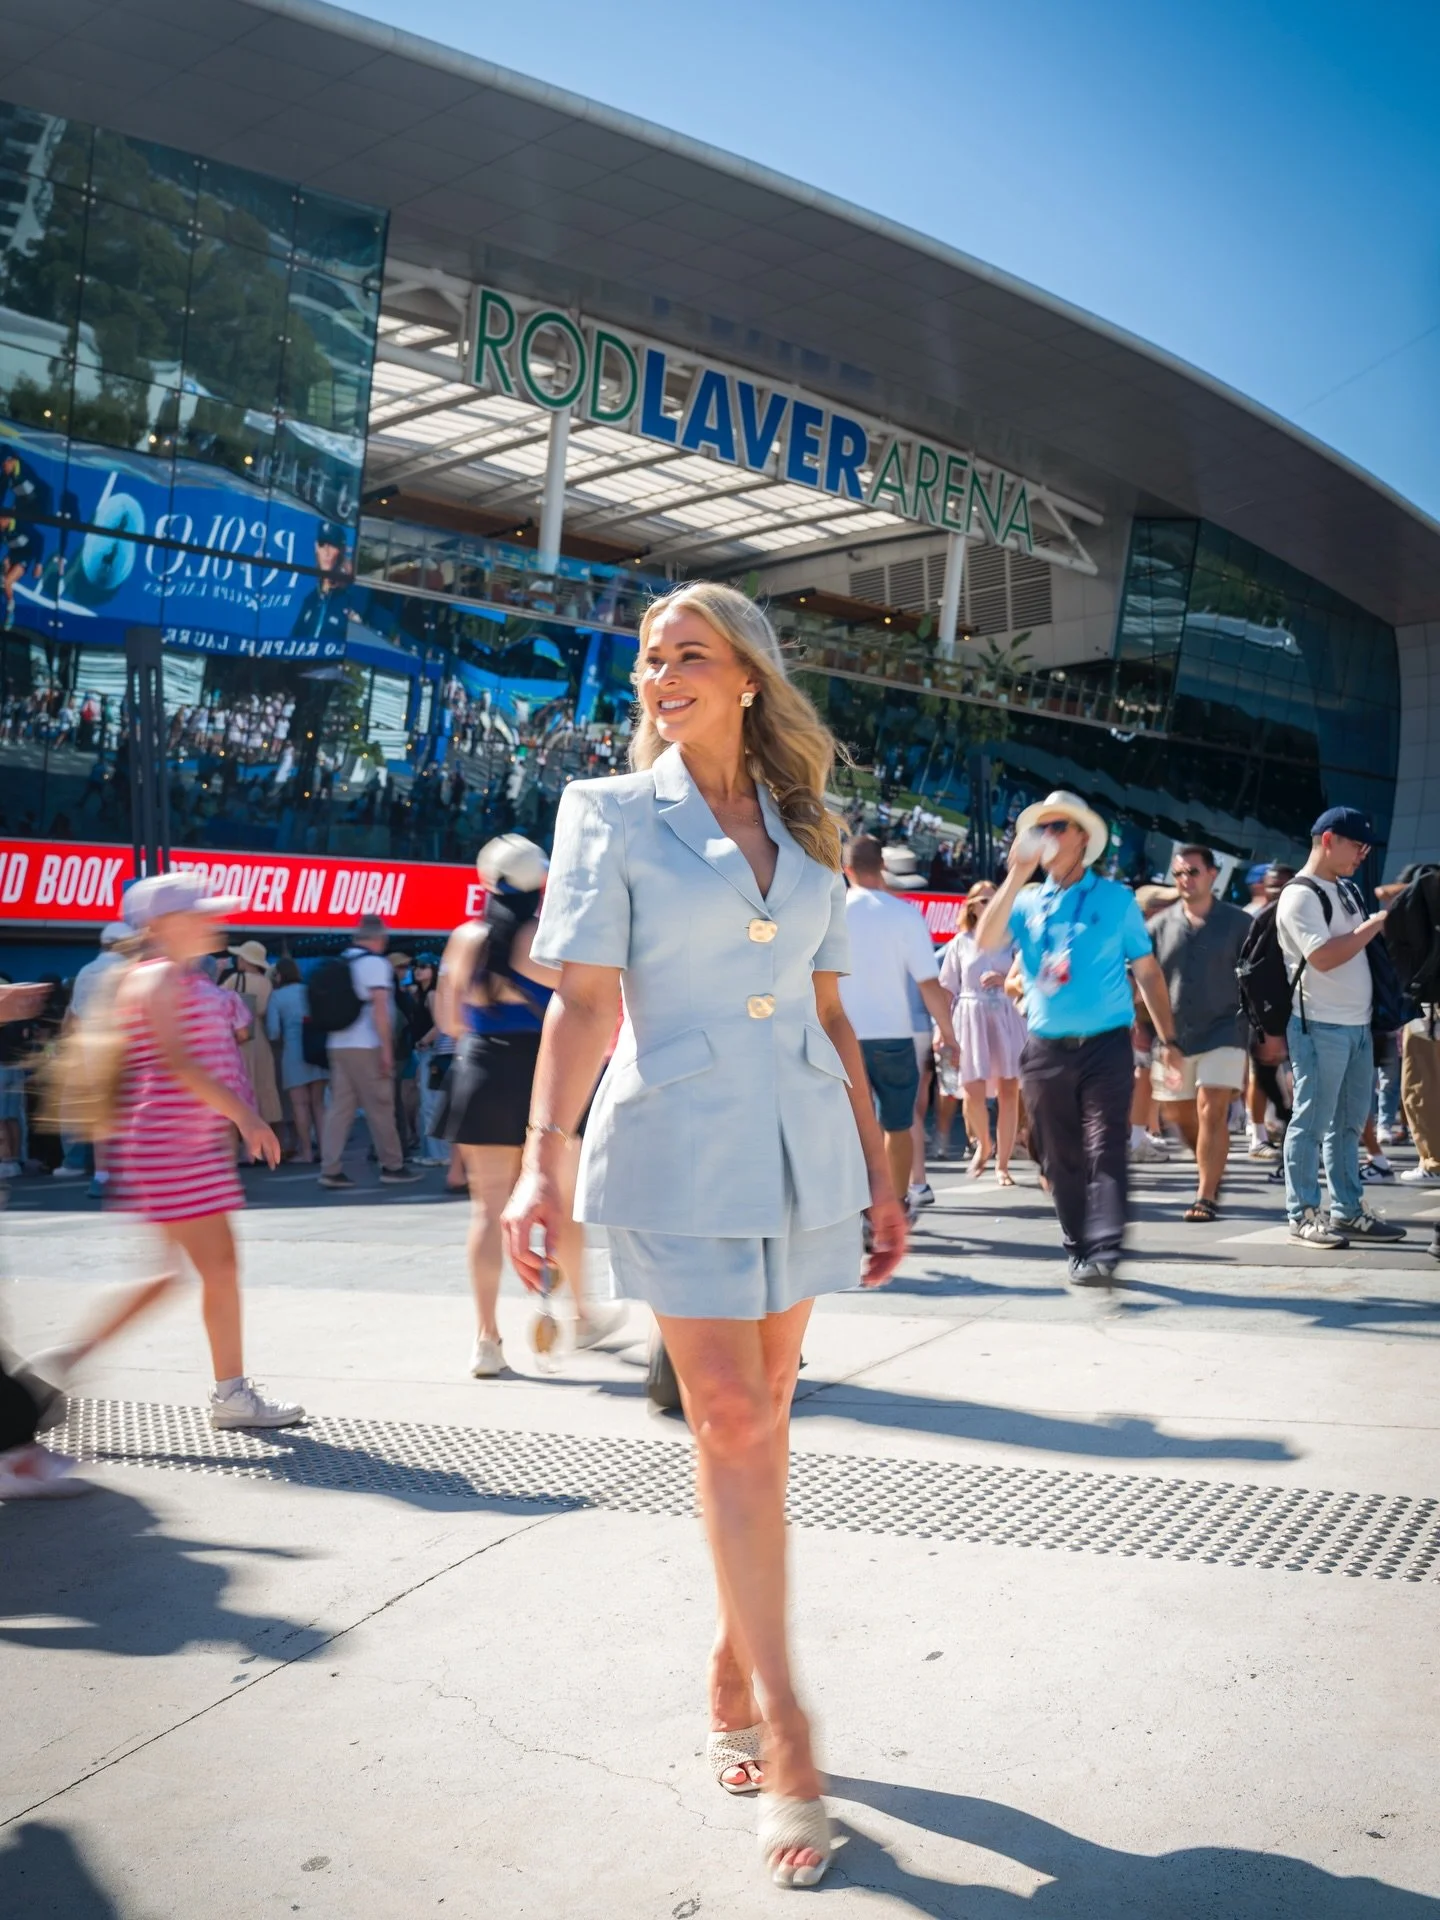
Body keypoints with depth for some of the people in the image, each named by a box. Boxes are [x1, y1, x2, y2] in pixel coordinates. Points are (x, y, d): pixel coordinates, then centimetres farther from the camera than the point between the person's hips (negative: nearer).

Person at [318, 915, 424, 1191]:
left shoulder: (341, 962, 14)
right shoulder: (375, 962, -8)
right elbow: (379, 1007, -15)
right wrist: (387, 1049, -15)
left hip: (339, 1045, 7)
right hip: (365, 1047, -7)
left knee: (340, 1107, 4)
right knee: (380, 1108, 1)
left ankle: (330, 1170, -3)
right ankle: (392, 1167, 9)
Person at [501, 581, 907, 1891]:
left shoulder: (805, 829, 11)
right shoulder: (612, 812, 1)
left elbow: (830, 1013, 13)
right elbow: (585, 1001, -7)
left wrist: (877, 1170, 11)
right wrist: (544, 1162, -18)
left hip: (802, 1148, 4)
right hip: (678, 1149, -4)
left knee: (758, 1423, 10)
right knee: (733, 1424, -7)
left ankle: (735, 1675, 26)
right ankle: (782, 1728, 1)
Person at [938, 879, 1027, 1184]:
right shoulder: (961, 942, 7)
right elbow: (947, 989, 7)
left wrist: (1004, 980, -17)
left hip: (1007, 1018, 0)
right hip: (972, 1017, 0)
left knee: (1008, 1091, -2)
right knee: (973, 1091, -10)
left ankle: (1002, 1164, 8)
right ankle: (982, 1144, 20)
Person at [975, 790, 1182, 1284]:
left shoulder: (1116, 899, 6)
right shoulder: (1027, 903, 11)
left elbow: (1147, 971, 9)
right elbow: (985, 942, -8)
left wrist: (1166, 1039, 3)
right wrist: (1017, 876, -12)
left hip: (1106, 1045, -2)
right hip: (1045, 1051, 3)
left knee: (1105, 1149, -12)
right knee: (1060, 1158, 6)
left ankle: (1104, 1252, -17)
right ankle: (1078, 1249, 16)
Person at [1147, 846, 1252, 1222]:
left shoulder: (1238, 922, 1)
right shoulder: (1160, 926, 6)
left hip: (1222, 1032, -3)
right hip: (1173, 1036, 3)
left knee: (1211, 1110, -13)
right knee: (1179, 1114, 12)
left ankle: (1206, 1196, -7)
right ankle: (1211, 1168, 38)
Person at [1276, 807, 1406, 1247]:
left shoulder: (1349, 890, 16)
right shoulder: (1299, 896, -11)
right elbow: (1323, 957, -21)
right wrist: (1376, 923, -16)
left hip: (1357, 1025, 9)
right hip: (1320, 1026, -9)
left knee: (1349, 1123, 12)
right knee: (1312, 1122, -3)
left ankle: (1348, 1211, 19)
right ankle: (1302, 1215, 3)